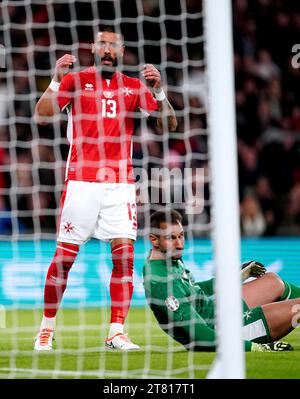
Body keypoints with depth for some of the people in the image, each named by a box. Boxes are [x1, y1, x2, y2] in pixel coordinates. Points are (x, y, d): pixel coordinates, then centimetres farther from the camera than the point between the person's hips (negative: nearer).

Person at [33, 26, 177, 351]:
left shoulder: (134, 87, 9)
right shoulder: (76, 80, 5)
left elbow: (169, 124, 2)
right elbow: (41, 117, -3)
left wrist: (158, 91, -13)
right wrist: (57, 80, -15)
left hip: (119, 182, 2)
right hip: (81, 181, -2)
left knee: (124, 254, -9)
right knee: (64, 257, -2)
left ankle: (116, 333, -5)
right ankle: (47, 327, 14)